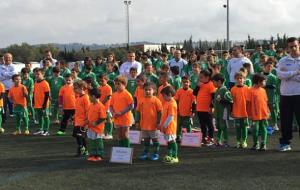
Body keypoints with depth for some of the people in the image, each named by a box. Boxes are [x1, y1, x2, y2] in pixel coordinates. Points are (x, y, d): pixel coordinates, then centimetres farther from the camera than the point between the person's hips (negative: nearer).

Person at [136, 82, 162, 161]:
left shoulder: (156, 100, -9)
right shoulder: (142, 101, 3)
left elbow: (159, 112, -8)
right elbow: (138, 112, 9)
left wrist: (158, 122, -10)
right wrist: (137, 121, 5)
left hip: (153, 125, -4)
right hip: (144, 124, 4)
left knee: (155, 139, 7)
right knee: (146, 139, 15)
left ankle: (156, 154, 17)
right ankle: (145, 153, 27)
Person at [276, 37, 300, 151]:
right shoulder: (283, 60, 7)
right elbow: (279, 74, -9)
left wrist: (287, 75, -11)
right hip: (285, 94, 2)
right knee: (285, 120, 8)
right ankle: (285, 142, 18)